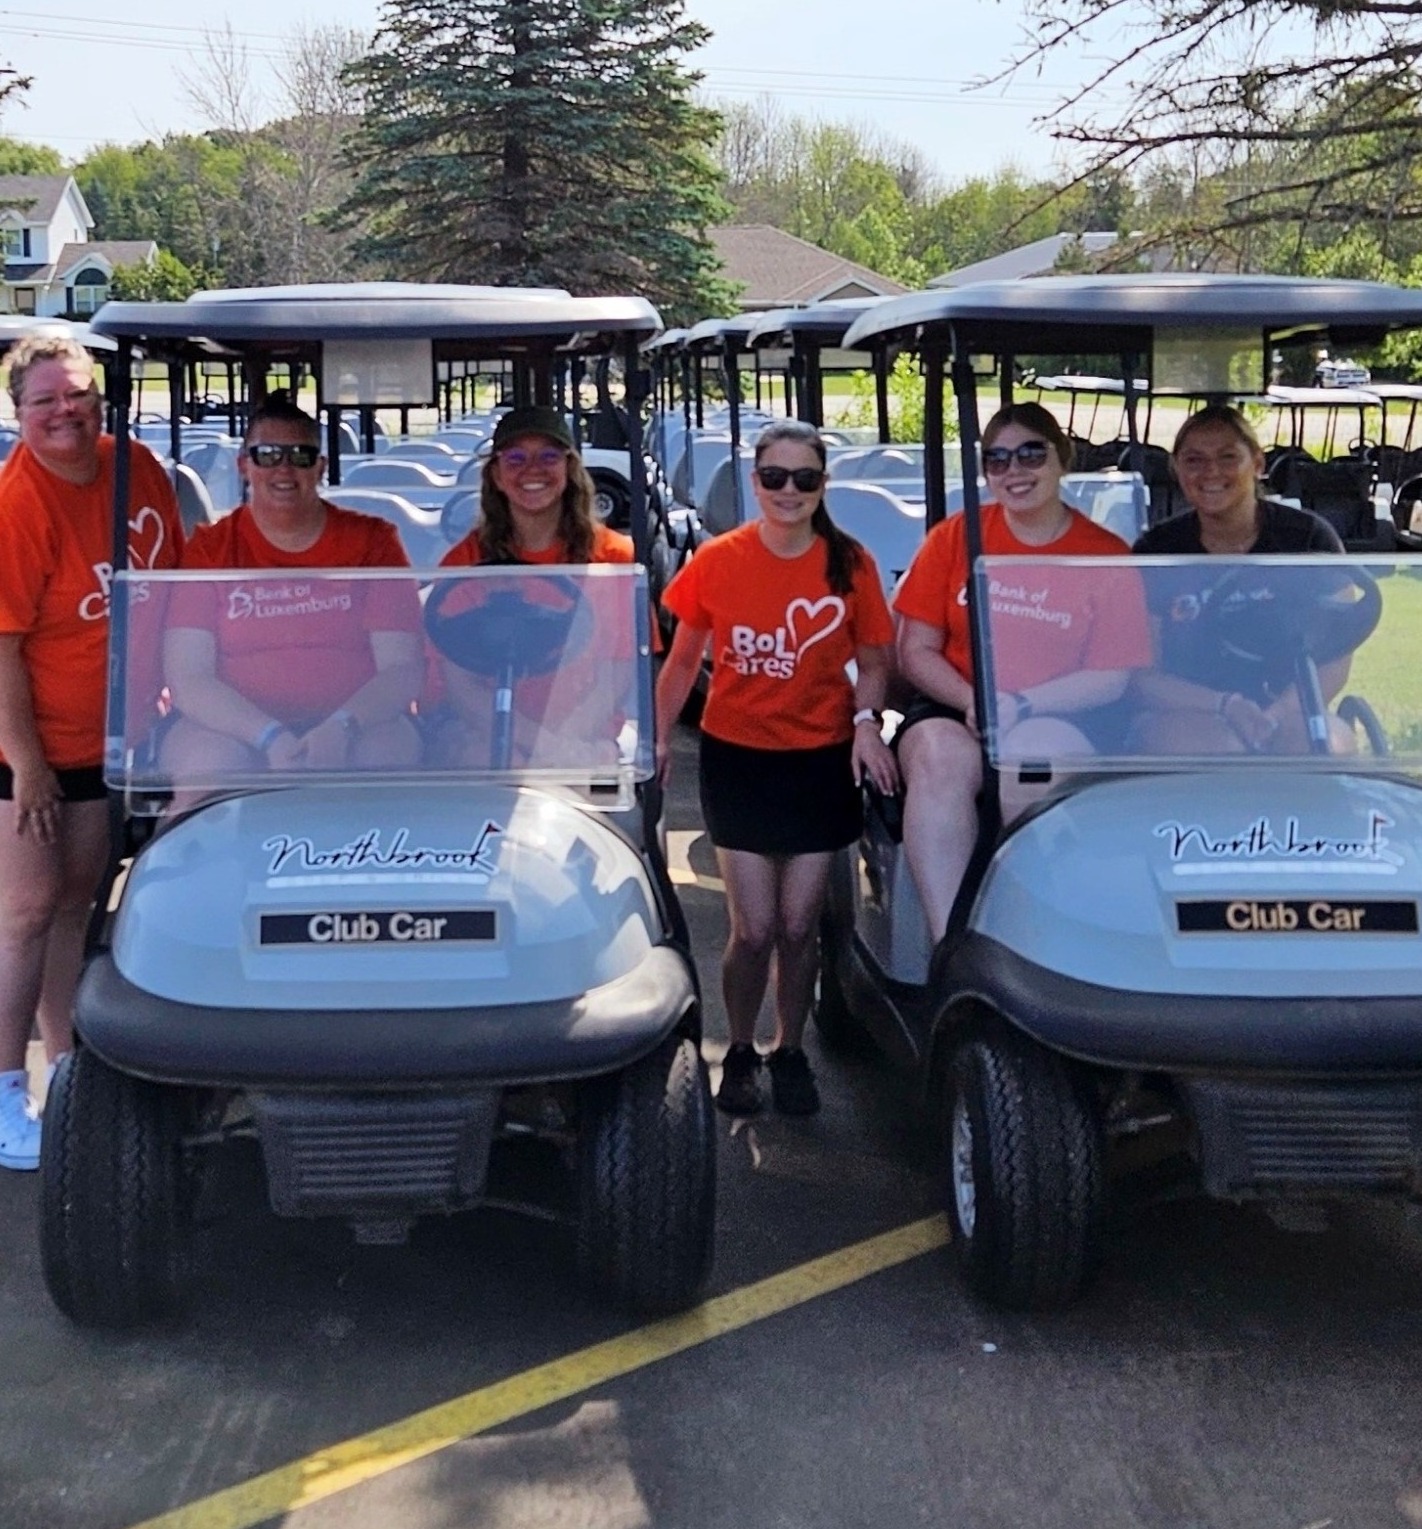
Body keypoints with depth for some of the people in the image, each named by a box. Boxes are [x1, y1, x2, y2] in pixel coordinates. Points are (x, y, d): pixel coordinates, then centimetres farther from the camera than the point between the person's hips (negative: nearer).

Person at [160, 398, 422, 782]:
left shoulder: (372, 541, 8)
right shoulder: (209, 549, 6)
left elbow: (403, 668, 0)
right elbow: (186, 678, -3)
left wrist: (342, 728, -20)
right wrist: (270, 736, -20)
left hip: (357, 727, 1)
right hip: (233, 728, 0)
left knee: (387, 750, -33)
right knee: (206, 763, -34)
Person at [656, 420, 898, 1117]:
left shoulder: (850, 563, -3)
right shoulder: (717, 561, -3)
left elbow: (873, 661, 6)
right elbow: (683, 660, 6)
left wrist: (866, 720, -12)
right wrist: (660, 737, -3)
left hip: (820, 760, 1)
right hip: (736, 758, 0)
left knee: (798, 927, 5)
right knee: (754, 928, -2)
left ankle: (790, 1053, 26)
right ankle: (739, 1053, 21)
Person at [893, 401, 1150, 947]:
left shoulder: (1107, 556, 4)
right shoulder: (953, 538, 9)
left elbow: (1112, 677, -2)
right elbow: (915, 651, 6)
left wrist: (1020, 705, -16)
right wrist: (972, 702, -13)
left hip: (1055, 721, -1)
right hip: (952, 711, 1)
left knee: (1028, 770, -35)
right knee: (941, 759, -33)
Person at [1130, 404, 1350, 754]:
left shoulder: (1310, 538, 3)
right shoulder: (1157, 551, 2)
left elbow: (1333, 662, 1)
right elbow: (1142, 676, -2)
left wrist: (1276, 716, -18)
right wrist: (1224, 705, -19)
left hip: (1289, 718, 2)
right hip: (1186, 715, -1)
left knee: (1331, 747, -32)